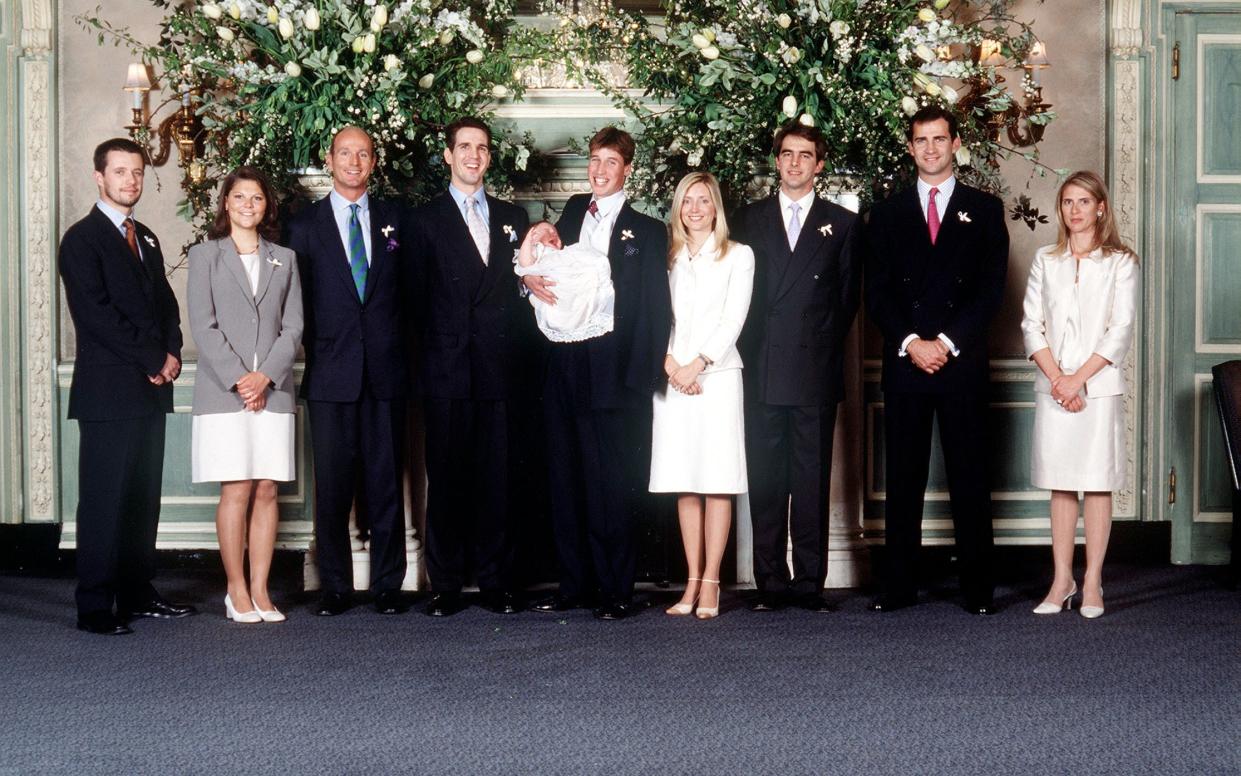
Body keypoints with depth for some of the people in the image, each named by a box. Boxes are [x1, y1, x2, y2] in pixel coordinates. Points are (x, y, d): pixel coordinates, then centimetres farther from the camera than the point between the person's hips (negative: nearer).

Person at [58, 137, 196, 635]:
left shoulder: (146, 239, 20)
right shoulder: (83, 239, -4)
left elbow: (165, 302, 19)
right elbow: (96, 314, -13)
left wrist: (172, 353, 0)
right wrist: (152, 359, -12)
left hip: (151, 388, 7)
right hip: (108, 390, -7)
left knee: (144, 497, 9)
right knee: (104, 499, -7)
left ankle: (137, 594, 16)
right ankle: (94, 607, -3)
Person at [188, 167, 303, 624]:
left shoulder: (284, 259, 14)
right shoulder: (205, 255, 6)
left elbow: (293, 326, 7)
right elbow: (203, 325, -2)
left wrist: (265, 376, -8)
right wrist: (238, 379, -11)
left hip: (273, 391, 3)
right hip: (222, 392, -2)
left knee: (266, 490, 1)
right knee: (236, 491, -5)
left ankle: (260, 590, 6)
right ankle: (236, 591, 2)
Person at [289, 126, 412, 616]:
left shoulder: (393, 220, 11)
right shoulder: (305, 226, 7)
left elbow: (407, 290, 11)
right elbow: (296, 301, 7)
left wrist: (399, 347, 3)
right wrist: (314, 351, -1)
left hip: (386, 371, 1)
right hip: (331, 373, -1)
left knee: (386, 483, 3)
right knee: (332, 484, 0)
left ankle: (388, 585, 9)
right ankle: (335, 588, 8)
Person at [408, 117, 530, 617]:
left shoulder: (513, 218, 15)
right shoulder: (427, 220, 8)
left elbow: (522, 288, 13)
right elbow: (418, 296, 6)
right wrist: (425, 355, 0)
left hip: (499, 369, 2)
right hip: (447, 367, -2)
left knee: (497, 477, 2)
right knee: (446, 477, 0)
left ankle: (497, 584, 9)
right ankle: (445, 587, 5)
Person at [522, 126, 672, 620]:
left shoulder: (646, 232, 2)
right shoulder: (573, 212, 15)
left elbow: (655, 312, -2)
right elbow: (548, 261, 19)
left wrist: (642, 377, -11)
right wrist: (530, 278, -6)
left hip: (613, 375, -5)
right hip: (565, 370, 5)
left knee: (613, 487, -2)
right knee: (566, 483, 9)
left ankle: (617, 592, 6)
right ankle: (575, 584, 19)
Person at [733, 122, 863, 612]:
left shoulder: (842, 224, 11)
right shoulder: (749, 220, 13)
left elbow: (848, 299, 11)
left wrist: (826, 349, 4)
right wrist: (750, 354, 3)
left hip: (816, 373, -1)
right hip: (762, 372, 1)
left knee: (813, 482, 0)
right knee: (766, 480, 1)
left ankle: (810, 584, 4)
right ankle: (770, 584, 6)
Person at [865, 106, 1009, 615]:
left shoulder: (984, 210, 9)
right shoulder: (888, 214, 13)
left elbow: (991, 288, 1)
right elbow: (876, 291, 6)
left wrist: (947, 343, -10)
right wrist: (911, 343, -9)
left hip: (963, 363, -1)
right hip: (903, 363, 1)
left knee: (969, 478, 0)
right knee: (903, 480, 2)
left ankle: (978, 587, 4)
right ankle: (899, 586, 6)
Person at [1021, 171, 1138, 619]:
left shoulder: (1120, 263, 2)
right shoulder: (1046, 261, 10)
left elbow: (1121, 331, -5)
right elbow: (1032, 325, 5)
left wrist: (1079, 379, -13)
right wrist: (1056, 378, -9)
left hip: (1099, 386, -2)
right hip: (1053, 387, 3)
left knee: (1098, 485, -1)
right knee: (1060, 485, 4)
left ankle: (1093, 583, 3)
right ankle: (1062, 581, 8)